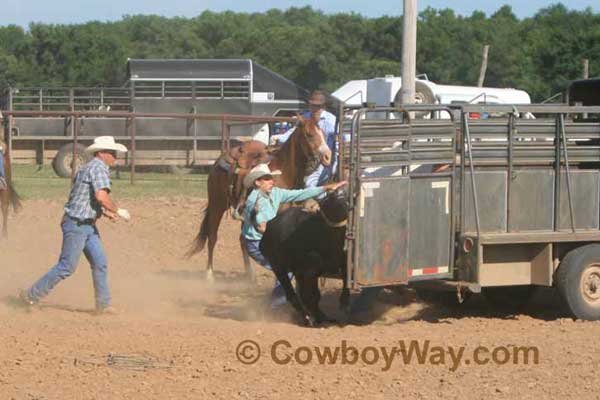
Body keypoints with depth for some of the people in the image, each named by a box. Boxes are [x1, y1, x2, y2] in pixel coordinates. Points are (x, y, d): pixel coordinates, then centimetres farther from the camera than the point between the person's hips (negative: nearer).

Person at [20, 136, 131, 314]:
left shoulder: (89, 168, 16)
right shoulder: (99, 168, -16)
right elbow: (101, 196, -29)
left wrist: (106, 212, 13)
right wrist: (118, 211, -16)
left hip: (88, 225, 10)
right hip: (76, 224, -10)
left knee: (100, 263, 8)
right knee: (67, 267, -5)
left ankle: (103, 304, 12)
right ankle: (31, 295, 3)